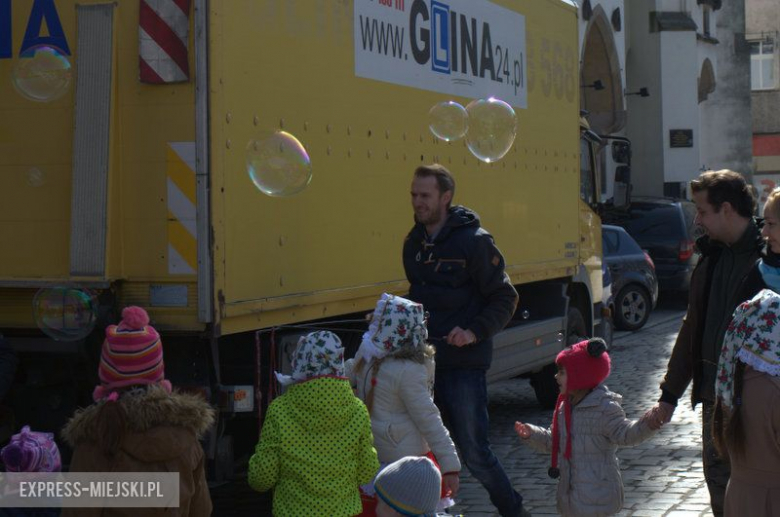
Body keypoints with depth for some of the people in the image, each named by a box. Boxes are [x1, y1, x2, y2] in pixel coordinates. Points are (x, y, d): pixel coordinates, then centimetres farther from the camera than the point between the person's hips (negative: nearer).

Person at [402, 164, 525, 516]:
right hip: (425, 361, 6)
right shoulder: (414, 243, 11)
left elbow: (505, 300, -8)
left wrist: (475, 332, -20)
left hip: (464, 364, -6)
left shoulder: (474, 241, -10)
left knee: (474, 452, -2)